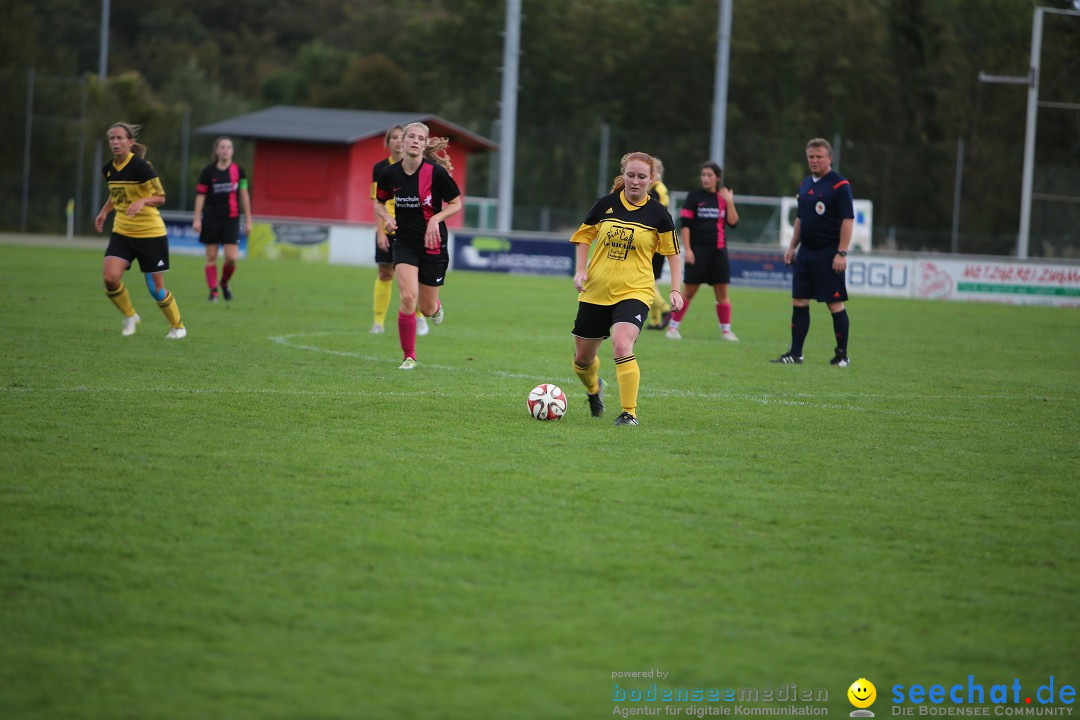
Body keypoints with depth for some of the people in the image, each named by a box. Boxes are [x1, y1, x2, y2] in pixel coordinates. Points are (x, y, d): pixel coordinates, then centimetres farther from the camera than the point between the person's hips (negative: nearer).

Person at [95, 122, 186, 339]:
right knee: (110, 277, -16)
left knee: (156, 288, 1)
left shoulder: (140, 166, -17)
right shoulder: (109, 169, 2)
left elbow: (160, 197, -15)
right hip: (121, 232, 5)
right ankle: (130, 316, 10)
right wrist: (104, 212, 10)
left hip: (150, 233, -5)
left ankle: (177, 326, 25)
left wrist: (142, 201, -33)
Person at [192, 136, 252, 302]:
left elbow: (244, 195, 8)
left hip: (231, 219, 1)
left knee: (232, 258, -7)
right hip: (211, 218, 0)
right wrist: (197, 219, -4)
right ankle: (213, 291, 9)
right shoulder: (208, 172, -1)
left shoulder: (238, 171, 3)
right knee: (211, 257, 1)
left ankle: (225, 283, 20)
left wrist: (248, 220, 8)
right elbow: (200, 195, 1)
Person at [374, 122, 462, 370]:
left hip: (433, 244, -1)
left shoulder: (436, 172, -13)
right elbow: (379, 203, 14)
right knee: (408, 297, -20)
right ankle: (409, 356, -3)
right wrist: (387, 218, -7)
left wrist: (435, 219, -18)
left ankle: (436, 306, 48)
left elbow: (456, 203, -2)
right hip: (405, 244, 1)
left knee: (426, 309, 6)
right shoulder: (390, 174, -4)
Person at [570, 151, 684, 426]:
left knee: (622, 346, -29)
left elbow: (673, 252, 4)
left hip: (634, 292, -3)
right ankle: (593, 388, 49)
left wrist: (675, 290, -5)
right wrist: (581, 270, 1)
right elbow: (583, 237, 14)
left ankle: (629, 413, -18)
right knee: (582, 358, 12)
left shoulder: (657, 213, -4)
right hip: (595, 291, 3)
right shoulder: (605, 205, 0)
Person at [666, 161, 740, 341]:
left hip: (718, 251, 3)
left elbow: (733, 222, 2)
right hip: (698, 250, -3)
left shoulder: (724, 197, 10)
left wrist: (729, 202, -11)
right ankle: (673, 326, 3)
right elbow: (684, 223, -4)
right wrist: (687, 249, -11)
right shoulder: (694, 196, -1)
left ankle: (726, 329, 11)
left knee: (722, 291, 3)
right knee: (689, 290, -4)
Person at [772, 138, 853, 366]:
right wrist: (792, 246, 17)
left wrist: (841, 253, -19)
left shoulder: (839, 185, -10)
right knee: (799, 302, 5)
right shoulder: (805, 184, 14)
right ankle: (795, 354, 9)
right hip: (806, 252, 8)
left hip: (828, 254, -8)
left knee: (835, 304, -3)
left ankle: (842, 354, 5)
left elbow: (848, 220, -14)